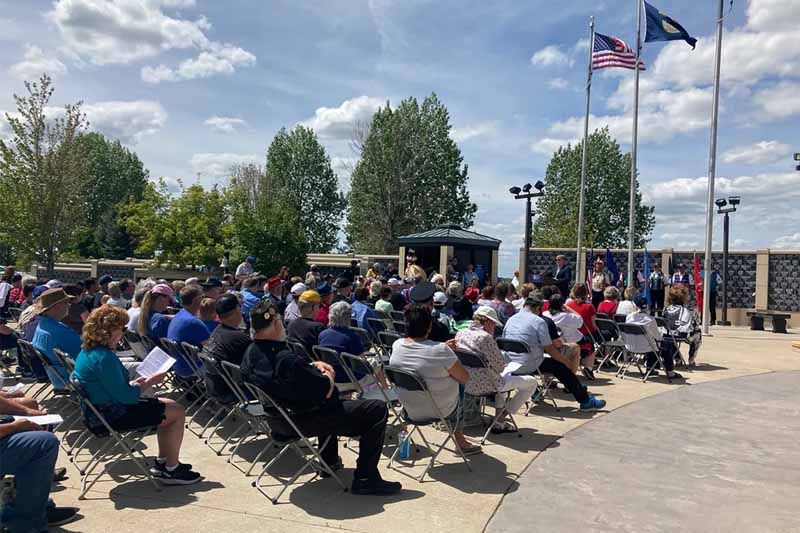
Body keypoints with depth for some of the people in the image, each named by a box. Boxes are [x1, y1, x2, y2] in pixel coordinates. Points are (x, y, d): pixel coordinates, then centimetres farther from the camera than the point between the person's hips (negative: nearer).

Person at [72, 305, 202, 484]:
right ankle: (171, 471, 7)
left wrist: (136, 383, 5)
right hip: (112, 417, -11)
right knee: (178, 412, -4)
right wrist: (149, 382, -11)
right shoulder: (104, 358, -26)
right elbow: (125, 396, -25)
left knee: (168, 404, 19)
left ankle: (162, 462, 24)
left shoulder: (86, 352, 7)